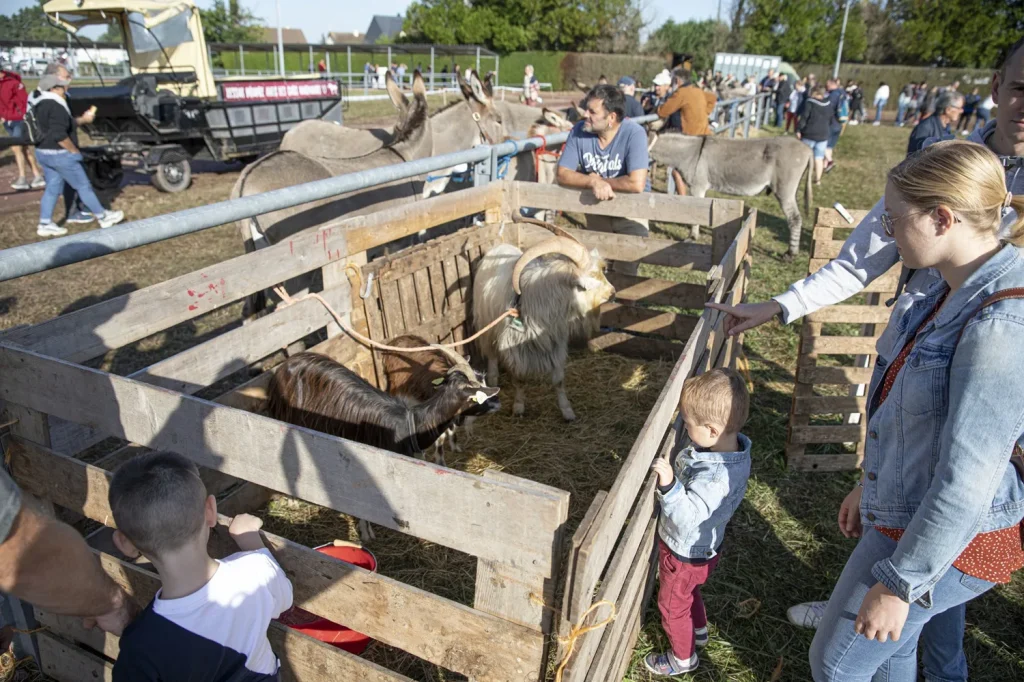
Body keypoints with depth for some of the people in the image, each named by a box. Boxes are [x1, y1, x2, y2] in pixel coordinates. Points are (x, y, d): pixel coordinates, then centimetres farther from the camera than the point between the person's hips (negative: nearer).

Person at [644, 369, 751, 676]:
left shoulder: (714, 476, -43)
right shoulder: (733, 449, -14)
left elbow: (687, 518, -42)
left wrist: (669, 485, -52)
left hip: (685, 555, -8)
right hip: (703, 546, 8)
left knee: (672, 605, 20)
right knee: (689, 592, 35)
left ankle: (683, 657, 45)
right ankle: (699, 631, 61)